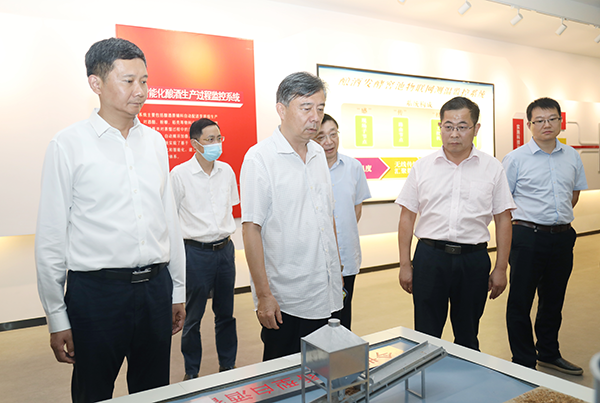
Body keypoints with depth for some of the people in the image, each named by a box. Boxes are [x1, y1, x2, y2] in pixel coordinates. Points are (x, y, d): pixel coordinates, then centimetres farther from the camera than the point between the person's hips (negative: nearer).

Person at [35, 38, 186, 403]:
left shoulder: (155, 142, 6)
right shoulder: (69, 145, -6)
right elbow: (51, 238, -4)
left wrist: (178, 291, 11)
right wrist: (57, 318, -2)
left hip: (155, 287, 4)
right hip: (96, 290, -3)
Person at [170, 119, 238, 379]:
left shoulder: (227, 171, 5)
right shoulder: (180, 174, -9)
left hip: (225, 249, 4)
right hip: (196, 252, -4)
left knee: (226, 313, 15)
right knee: (193, 317, 8)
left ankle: (228, 365, 31)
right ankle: (191, 372, 26)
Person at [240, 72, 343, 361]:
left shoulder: (318, 154, 9)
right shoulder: (260, 158, -12)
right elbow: (251, 228, -14)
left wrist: (337, 268, 16)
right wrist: (263, 294, -15)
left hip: (325, 295, 7)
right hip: (285, 302, -6)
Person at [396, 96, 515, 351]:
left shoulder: (492, 168, 2)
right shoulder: (422, 167, 2)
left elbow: (503, 219, 5)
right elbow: (407, 217, 4)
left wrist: (500, 268, 1)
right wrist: (405, 265, 1)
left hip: (474, 259, 1)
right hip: (430, 256, 0)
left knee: (468, 337, 15)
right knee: (426, 336, 7)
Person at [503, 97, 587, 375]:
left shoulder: (572, 156, 8)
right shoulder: (516, 158, -7)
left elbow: (575, 192, 22)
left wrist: (560, 217, 13)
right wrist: (522, 223, -5)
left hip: (562, 237, 5)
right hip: (528, 238, -5)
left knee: (553, 299, 17)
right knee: (520, 302, 2)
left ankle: (549, 354, 36)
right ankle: (523, 363, 17)